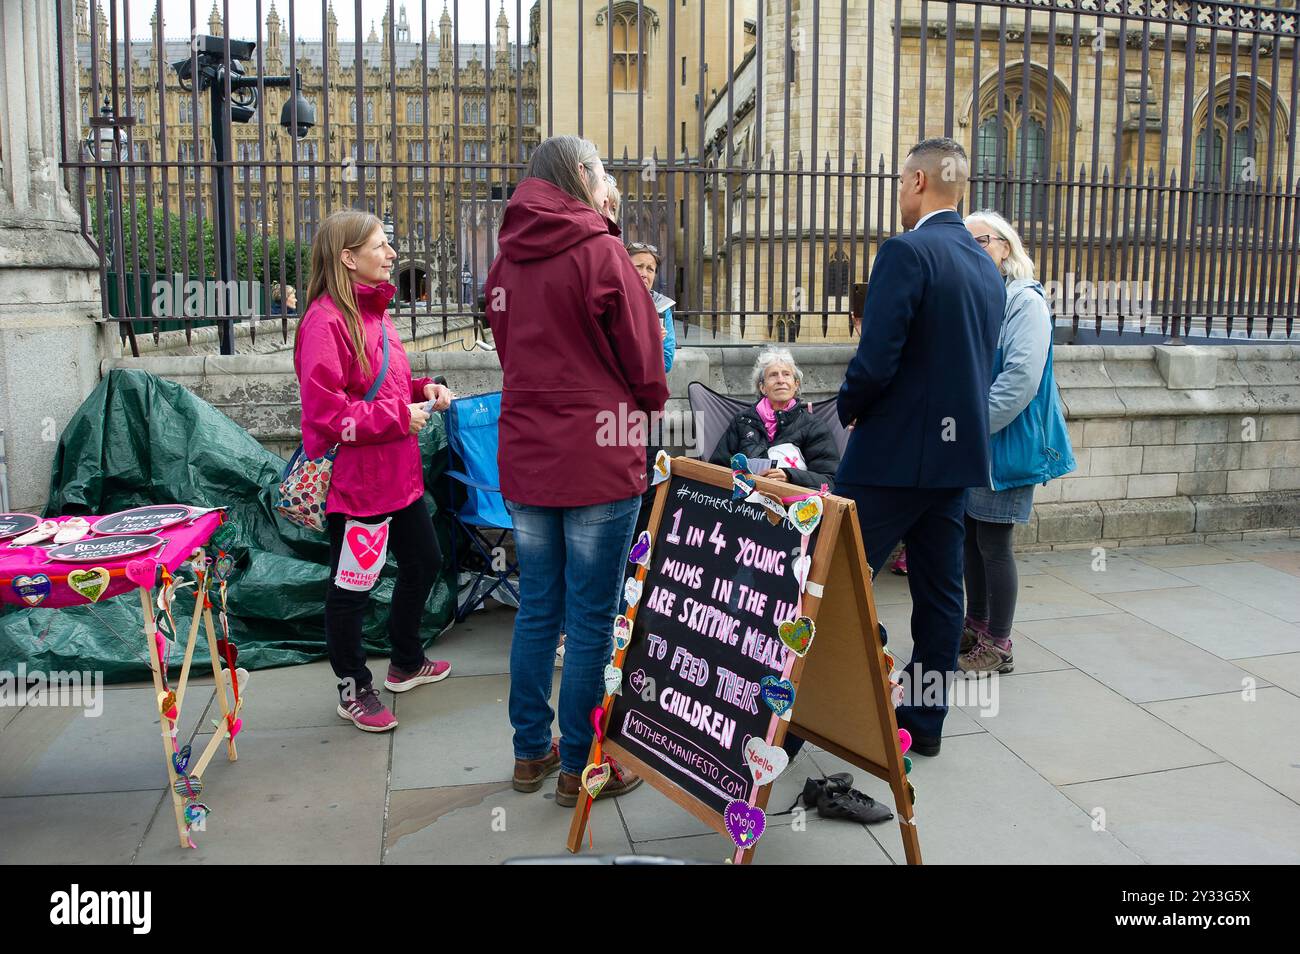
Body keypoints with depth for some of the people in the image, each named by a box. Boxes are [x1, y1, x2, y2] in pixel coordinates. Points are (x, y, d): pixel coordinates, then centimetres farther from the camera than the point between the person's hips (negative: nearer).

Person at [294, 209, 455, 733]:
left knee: (423, 561, 21)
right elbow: (324, 411, -24)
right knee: (352, 586, 6)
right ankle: (353, 688, 26)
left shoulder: (375, 312, 12)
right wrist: (398, 415, -19)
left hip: (398, 473, 10)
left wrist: (422, 390, 5)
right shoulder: (325, 321, -18)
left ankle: (406, 662, 42)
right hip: (355, 482, -10)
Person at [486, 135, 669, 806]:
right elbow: (643, 354, -5)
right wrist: (650, 404, 14)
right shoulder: (599, 252, -10)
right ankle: (580, 767, 15)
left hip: (525, 456, 6)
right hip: (598, 457, -6)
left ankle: (531, 752, 28)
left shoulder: (505, 261, 9)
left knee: (537, 609, 16)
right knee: (592, 619, 4)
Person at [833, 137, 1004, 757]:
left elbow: (876, 361, -21)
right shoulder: (988, 269, 12)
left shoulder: (906, 252, -14)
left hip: (893, 452, -8)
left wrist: (848, 407, -1)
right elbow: (978, 367, 17)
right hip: (958, 452, 8)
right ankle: (925, 718, 22)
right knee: (939, 589, 12)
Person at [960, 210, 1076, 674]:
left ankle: (998, 646, 11)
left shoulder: (1023, 301, -11)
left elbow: (1021, 377, -21)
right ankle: (975, 626, 29)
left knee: (993, 542, -1)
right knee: (970, 536, 14)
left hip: (1003, 442, -7)